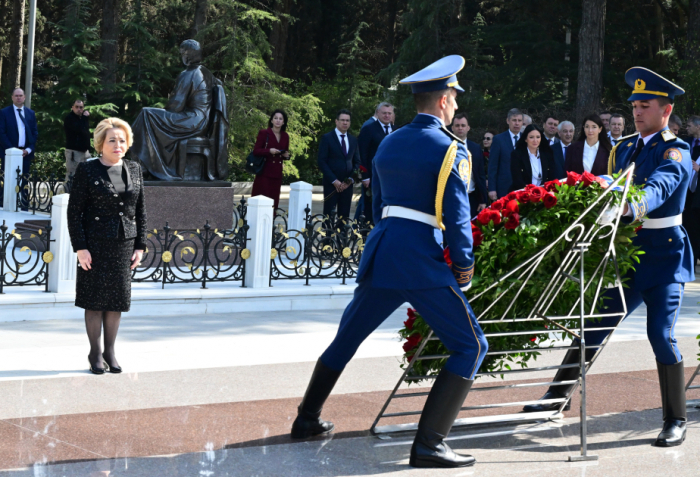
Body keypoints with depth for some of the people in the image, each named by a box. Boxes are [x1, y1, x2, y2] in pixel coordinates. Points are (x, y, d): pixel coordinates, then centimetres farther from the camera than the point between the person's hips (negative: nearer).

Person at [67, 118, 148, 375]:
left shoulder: (134, 169, 8)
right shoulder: (87, 170, -4)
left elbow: (140, 211, 11)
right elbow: (74, 211, -6)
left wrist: (140, 246, 5)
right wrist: (80, 248, -11)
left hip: (124, 244, 4)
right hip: (95, 245, -4)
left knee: (117, 298, 7)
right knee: (95, 298, 2)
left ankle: (110, 351, 19)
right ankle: (95, 352, 14)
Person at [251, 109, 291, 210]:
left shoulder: (285, 136, 14)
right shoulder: (264, 133, 0)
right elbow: (256, 151, -4)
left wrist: (286, 155, 2)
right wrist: (269, 151, -18)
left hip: (277, 173, 4)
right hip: (264, 172, -4)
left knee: (274, 200, 0)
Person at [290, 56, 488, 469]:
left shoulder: (388, 144, 14)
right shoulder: (449, 149, -7)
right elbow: (457, 215, -12)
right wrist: (465, 265, -2)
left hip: (380, 250, 7)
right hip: (422, 260, -7)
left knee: (348, 337, 24)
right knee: (471, 345, -1)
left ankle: (308, 419, 35)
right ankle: (429, 444, -11)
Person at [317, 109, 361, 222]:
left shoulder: (353, 140, 13)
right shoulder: (327, 138, -1)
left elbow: (357, 162, 14)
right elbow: (322, 162, -6)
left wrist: (351, 179, -3)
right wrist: (334, 180, -13)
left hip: (347, 184, 4)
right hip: (331, 184, -4)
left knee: (344, 216, 2)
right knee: (329, 215, -4)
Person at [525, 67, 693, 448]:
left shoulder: (676, 153, -10)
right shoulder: (623, 149, 12)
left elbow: (658, 189, -30)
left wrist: (629, 206, -50)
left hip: (663, 257, -6)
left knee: (661, 334, -11)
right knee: (593, 327, 8)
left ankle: (675, 421, 1)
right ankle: (557, 395, 20)